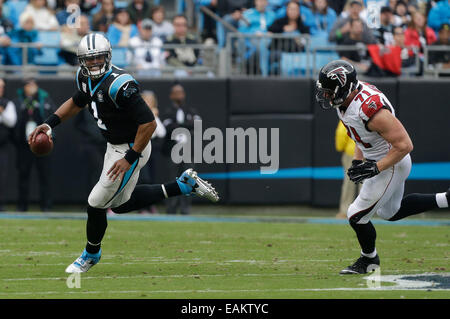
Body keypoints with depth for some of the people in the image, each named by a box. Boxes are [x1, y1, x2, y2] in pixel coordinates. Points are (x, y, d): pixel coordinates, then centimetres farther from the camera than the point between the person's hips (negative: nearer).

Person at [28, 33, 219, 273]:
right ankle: (184, 185, 27)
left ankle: (91, 254, 26)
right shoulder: (85, 78, -3)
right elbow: (76, 103, 19)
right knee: (120, 204, 22)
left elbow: (149, 123, -30)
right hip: (114, 146, 9)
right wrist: (49, 124, 5)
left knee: (97, 204, -1)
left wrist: (130, 159, -27)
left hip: (132, 148, -9)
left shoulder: (118, 85, -30)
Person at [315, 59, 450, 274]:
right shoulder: (345, 100, -7)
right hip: (374, 160, 10)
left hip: (391, 165, -10)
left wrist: (375, 168, -29)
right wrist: (357, 161, 4)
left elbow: (404, 145, -31)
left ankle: (369, 259, 25)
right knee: (390, 212, 25)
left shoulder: (371, 110, -35)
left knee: (357, 215, -1)